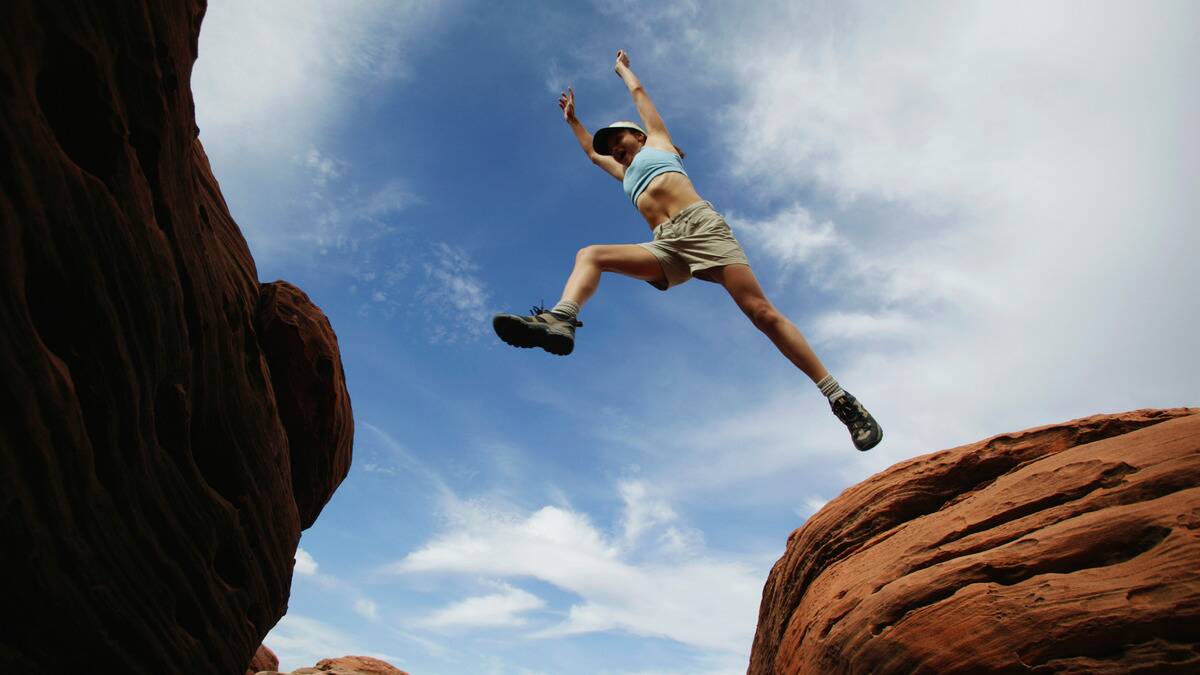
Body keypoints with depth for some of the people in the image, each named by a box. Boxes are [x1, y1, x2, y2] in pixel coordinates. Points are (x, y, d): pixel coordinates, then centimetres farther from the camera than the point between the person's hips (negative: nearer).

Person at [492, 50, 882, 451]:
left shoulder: (657, 143, 25)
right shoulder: (625, 174, 37)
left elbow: (638, 93, 34)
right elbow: (592, 152, 51)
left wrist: (623, 67, 51)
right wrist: (572, 119, 58)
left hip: (701, 225, -5)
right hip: (666, 248, 5)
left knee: (762, 312, -18)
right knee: (589, 255, -13)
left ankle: (839, 398, -17)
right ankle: (560, 320, -40)